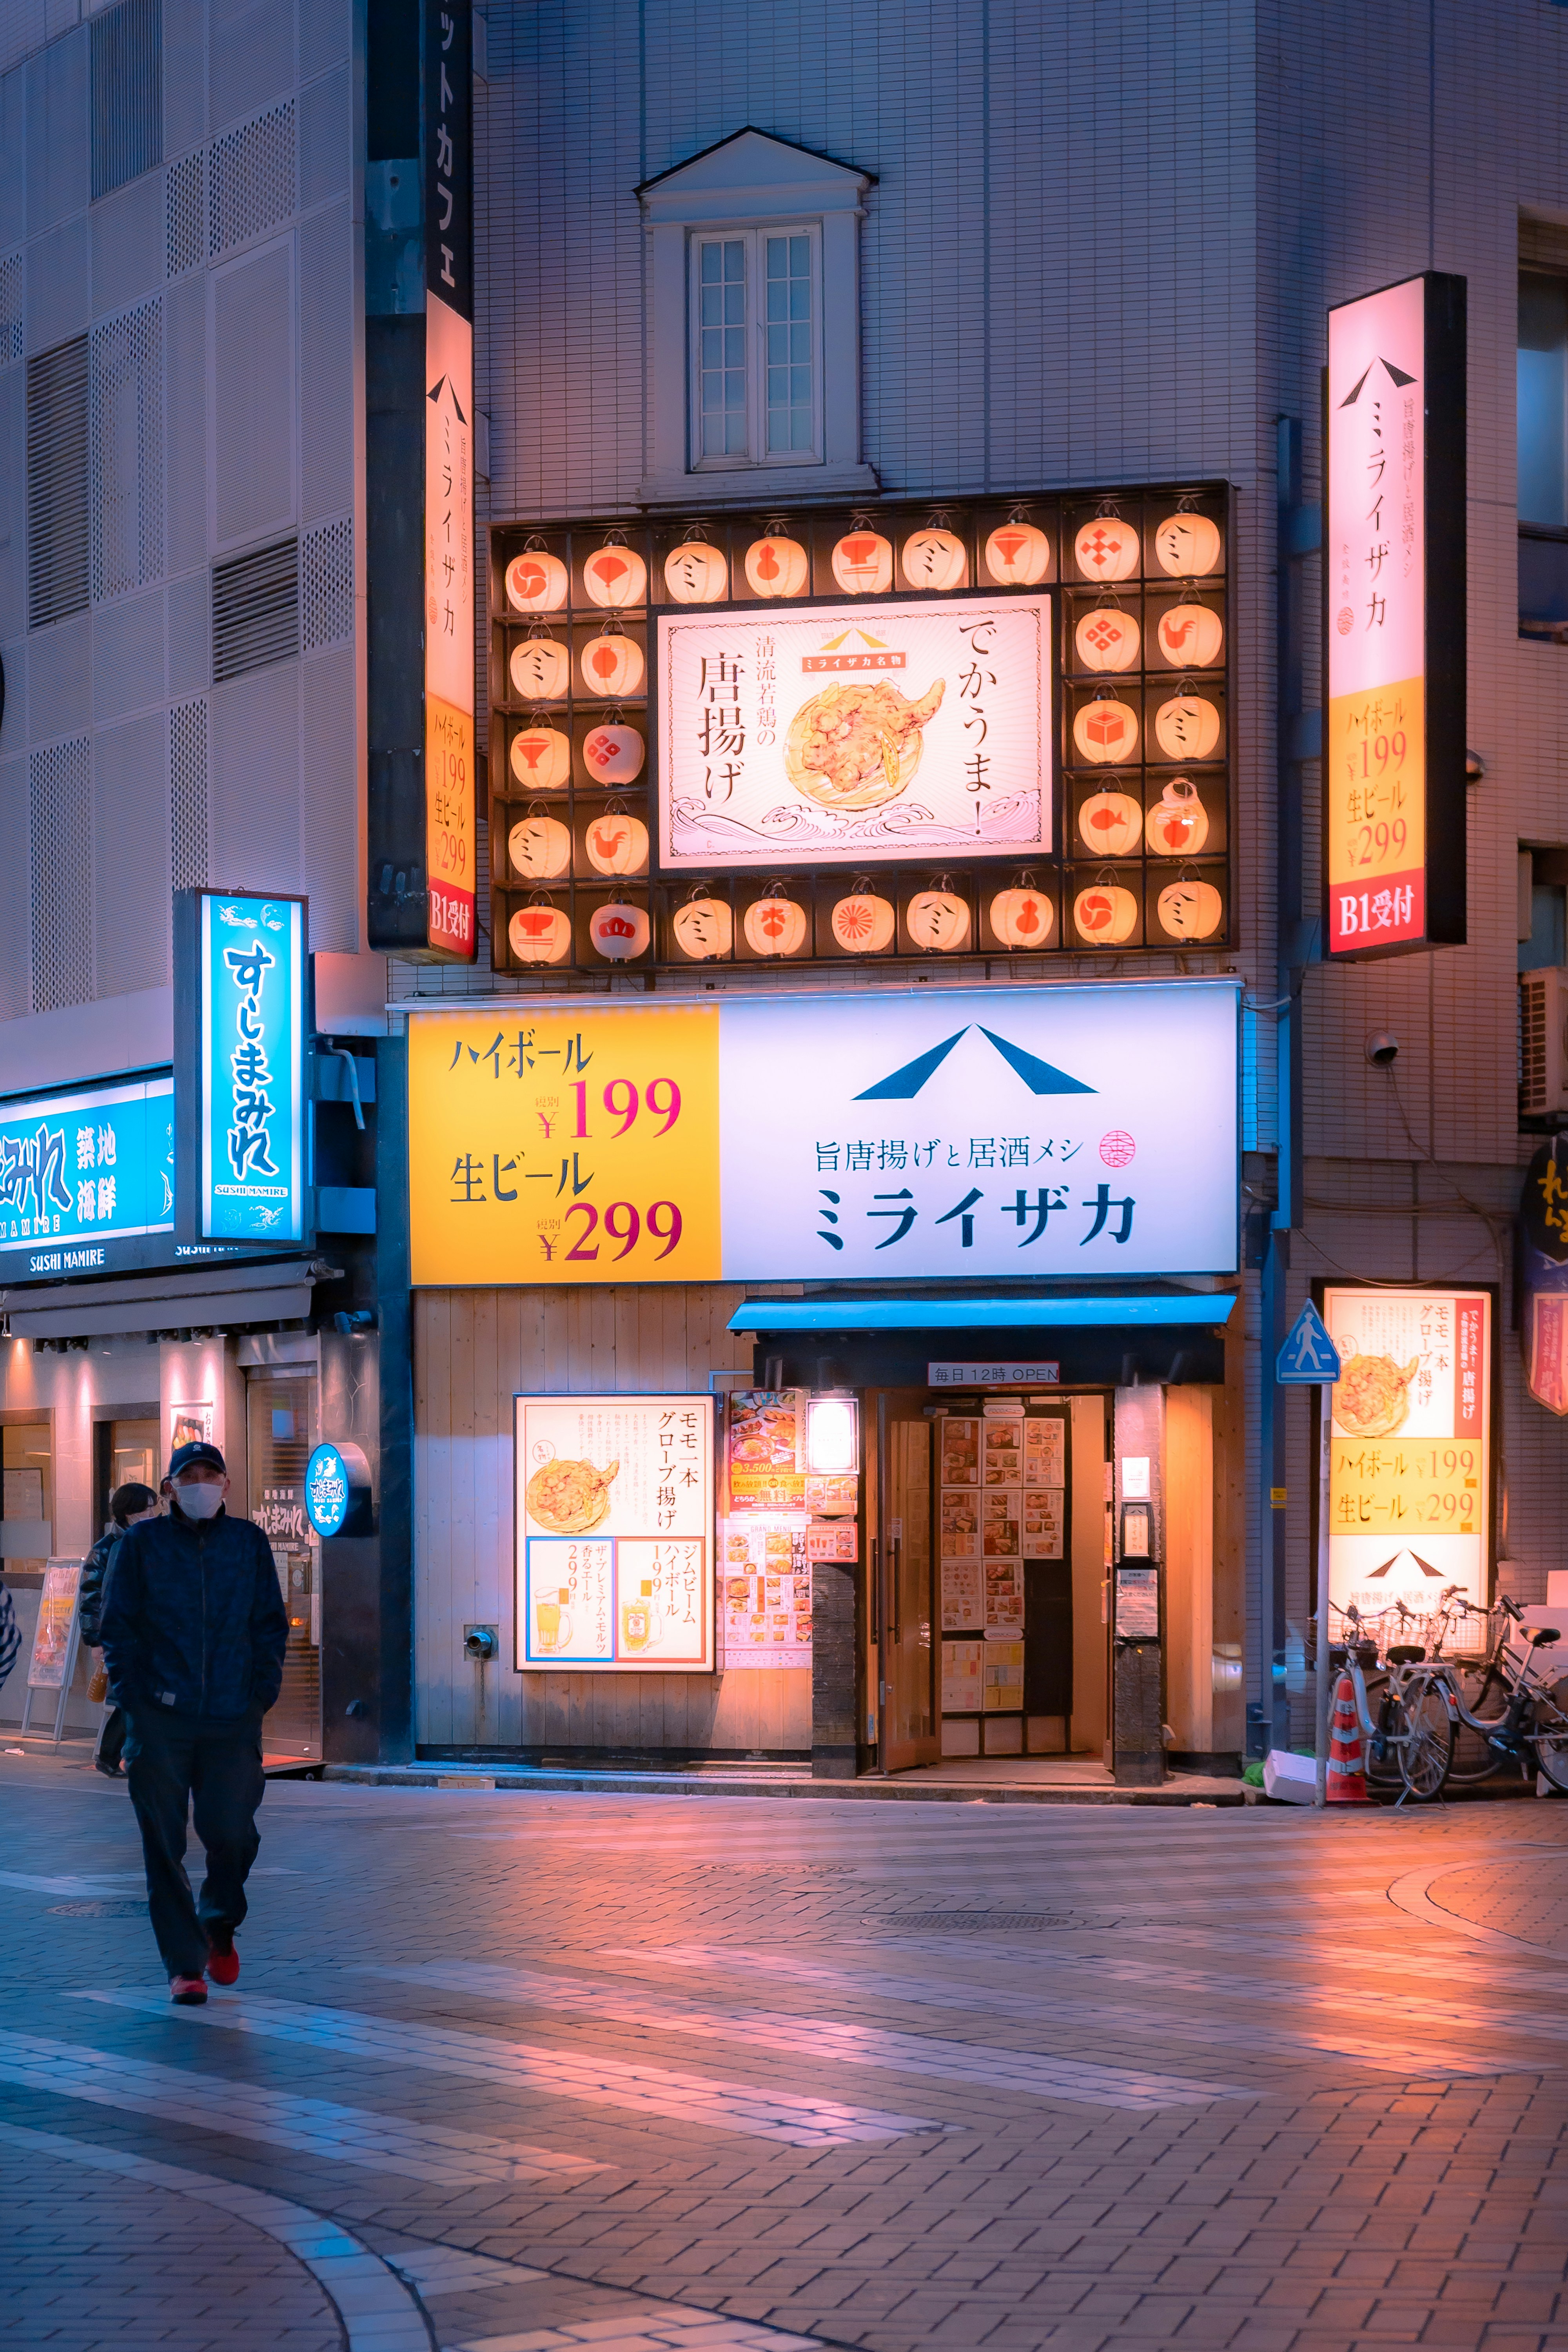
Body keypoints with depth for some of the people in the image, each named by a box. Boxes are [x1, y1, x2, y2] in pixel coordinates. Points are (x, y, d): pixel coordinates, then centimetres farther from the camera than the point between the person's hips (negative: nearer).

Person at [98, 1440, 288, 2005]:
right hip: (160, 1719, -1)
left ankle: (220, 1926, 26)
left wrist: (263, 1692, 2)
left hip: (233, 1719, 1)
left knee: (232, 1833, -4)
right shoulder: (141, 1544, 5)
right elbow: (118, 1626, 6)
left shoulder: (249, 1542, 8)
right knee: (165, 1844, -1)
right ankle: (185, 1965, 7)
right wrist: (130, 1697, -4)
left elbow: (271, 1624, 12)